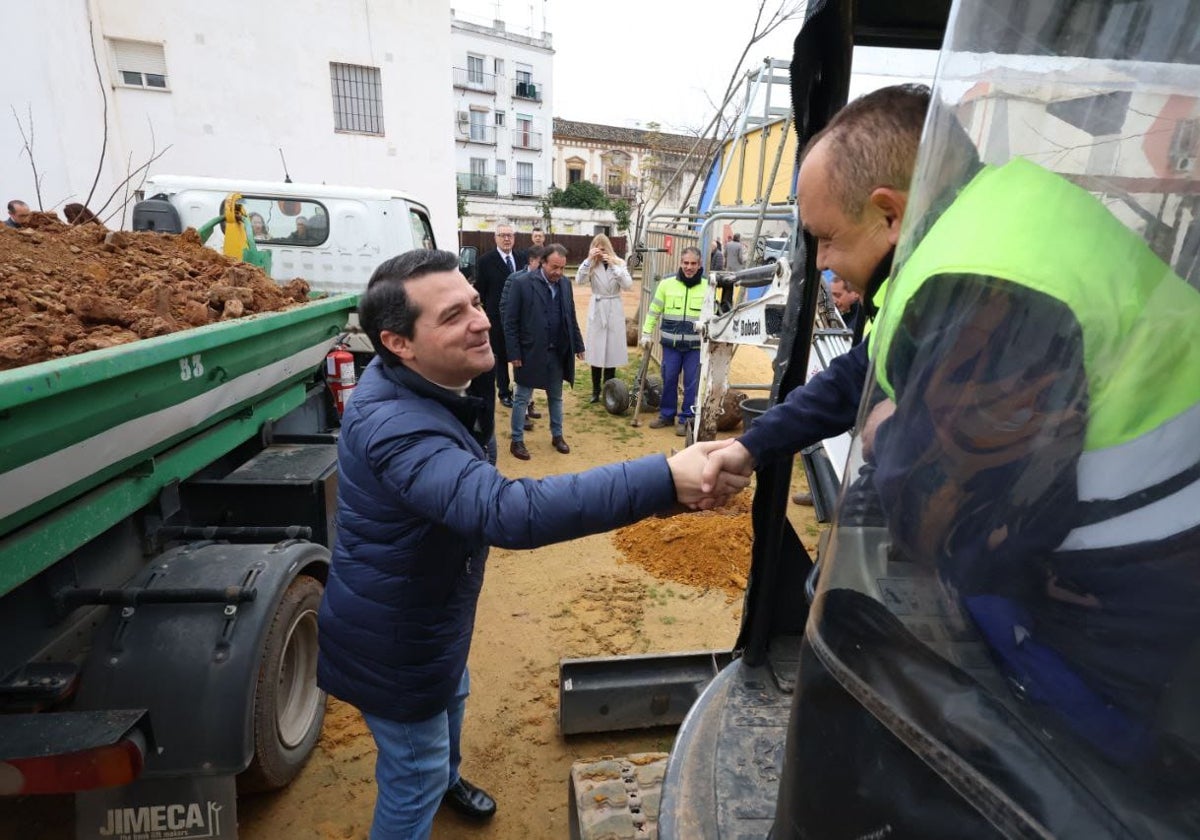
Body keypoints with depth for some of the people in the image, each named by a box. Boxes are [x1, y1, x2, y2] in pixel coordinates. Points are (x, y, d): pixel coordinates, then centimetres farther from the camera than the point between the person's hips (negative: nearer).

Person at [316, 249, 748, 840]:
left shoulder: (418, 382, -5)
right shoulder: (395, 426, -39)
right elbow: (508, 511, -52)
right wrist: (665, 479, -55)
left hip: (421, 614, 10)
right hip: (394, 641, -10)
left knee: (451, 697, 34)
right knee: (415, 777, 14)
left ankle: (447, 779, 65)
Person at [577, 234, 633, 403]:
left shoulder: (619, 263, -1)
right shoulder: (592, 265, 1)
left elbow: (628, 285, -14)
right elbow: (579, 280, -15)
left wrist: (614, 265, -21)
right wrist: (589, 259, -21)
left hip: (614, 310, -1)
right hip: (597, 310, 1)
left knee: (612, 350, 2)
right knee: (596, 351, 5)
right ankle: (596, 390, 15)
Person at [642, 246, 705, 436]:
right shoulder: (667, 284, 0)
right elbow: (654, 311, 7)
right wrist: (647, 333, 3)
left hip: (696, 345, -1)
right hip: (671, 343, 1)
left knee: (692, 383, 4)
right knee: (668, 380, 10)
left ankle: (686, 419, 17)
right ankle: (666, 414, 26)